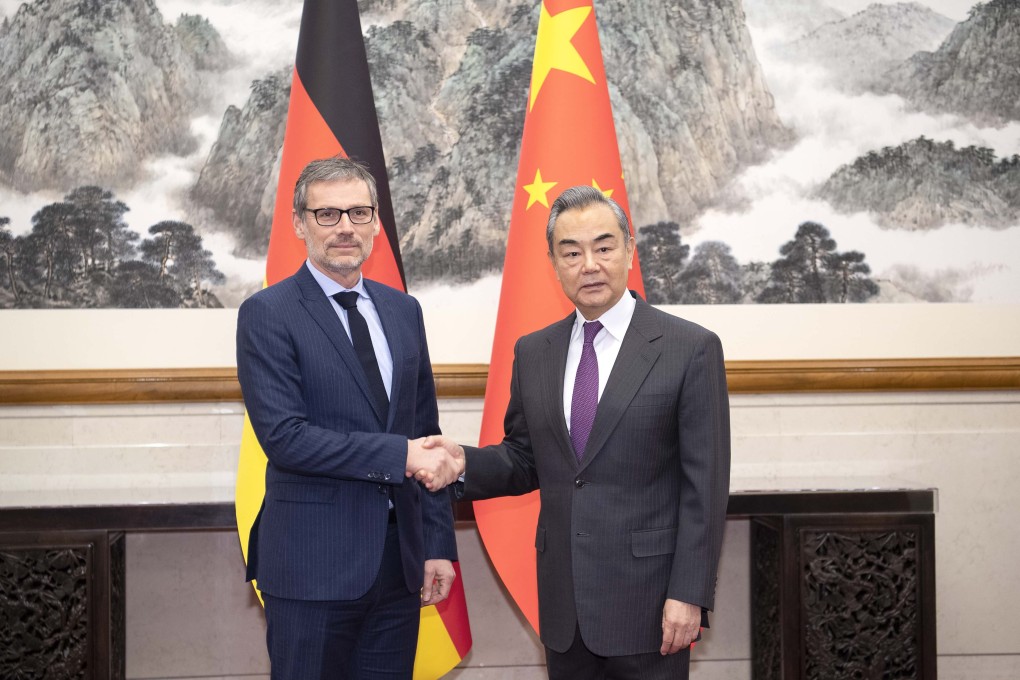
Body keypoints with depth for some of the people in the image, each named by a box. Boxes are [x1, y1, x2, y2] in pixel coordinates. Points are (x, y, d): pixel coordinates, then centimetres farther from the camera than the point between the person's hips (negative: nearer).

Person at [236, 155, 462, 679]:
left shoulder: (403, 311, 11)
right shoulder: (267, 315, -6)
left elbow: (425, 435, 13)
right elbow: (282, 435, -17)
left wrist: (438, 544, 8)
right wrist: (398, 454, -18)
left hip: (399, 559, 5)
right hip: (313, 563, -5)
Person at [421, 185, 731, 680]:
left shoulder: (691, 349, -7)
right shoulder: (532, 353, 7)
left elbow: (705, 485, -8)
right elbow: (524, 460, 13)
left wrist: (689, 594, -12)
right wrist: (465, 463, -7)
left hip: (647, 601, -4)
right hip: (563, 602, 4)